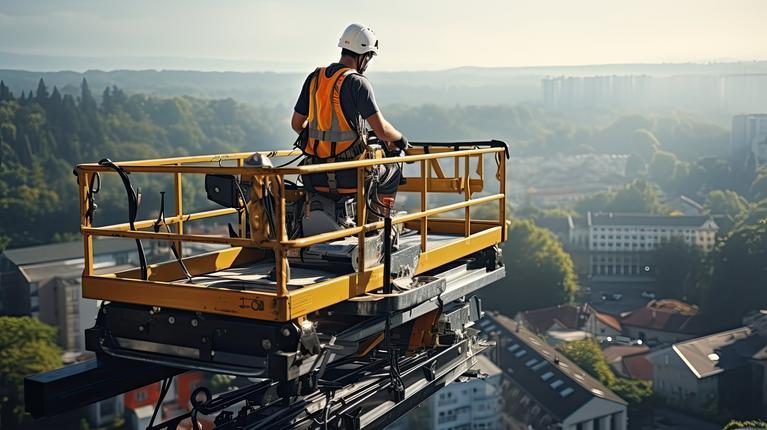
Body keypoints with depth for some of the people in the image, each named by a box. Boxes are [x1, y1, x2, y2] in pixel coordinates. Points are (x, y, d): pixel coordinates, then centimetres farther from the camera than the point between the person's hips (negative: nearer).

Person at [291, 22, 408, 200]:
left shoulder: (314, 78, 6)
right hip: (349, 177, -5)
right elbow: (382, 130, -16)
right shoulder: (358, 82, -12)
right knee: (393, 169, 22)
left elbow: (296, 124, 12)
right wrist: (400, 138, 5)